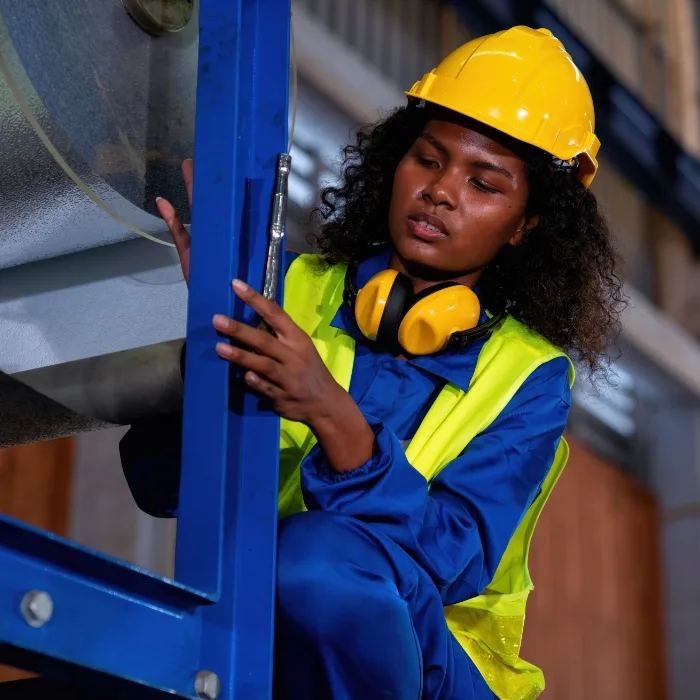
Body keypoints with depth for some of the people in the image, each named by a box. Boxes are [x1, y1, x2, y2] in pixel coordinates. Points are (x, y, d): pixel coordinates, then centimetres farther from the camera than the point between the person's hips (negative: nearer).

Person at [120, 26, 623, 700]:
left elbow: (452, 560, -18)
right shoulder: (299, 290, 3)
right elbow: (163, 487, -4)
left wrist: (333, 417, -32)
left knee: (321, 553, -32)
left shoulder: (528, 376, -2)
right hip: (250, 633, 2)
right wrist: (206, 322, -20)